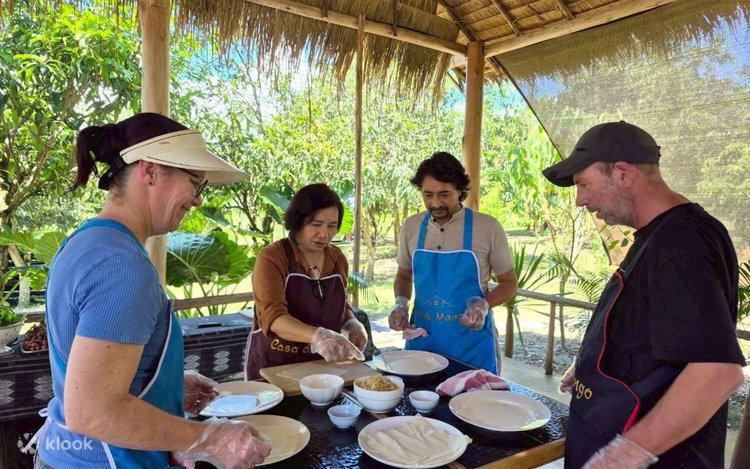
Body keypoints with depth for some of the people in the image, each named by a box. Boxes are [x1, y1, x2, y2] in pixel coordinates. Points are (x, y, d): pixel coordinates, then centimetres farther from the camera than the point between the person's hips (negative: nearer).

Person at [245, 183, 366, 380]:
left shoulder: (338, 259, 2)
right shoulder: (272, 257, -14)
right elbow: (272, 316, -26)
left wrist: (352, 324, -5)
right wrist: (318, 336, -39)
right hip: (273, 366, -4)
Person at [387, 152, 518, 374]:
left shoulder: (487, 228, -9)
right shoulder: (411, 226, 0)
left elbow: (509, 283, 1)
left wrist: (484, 304, -17)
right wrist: (401, 303, -5)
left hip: (472, 342, -2)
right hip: (422, 339, 3)